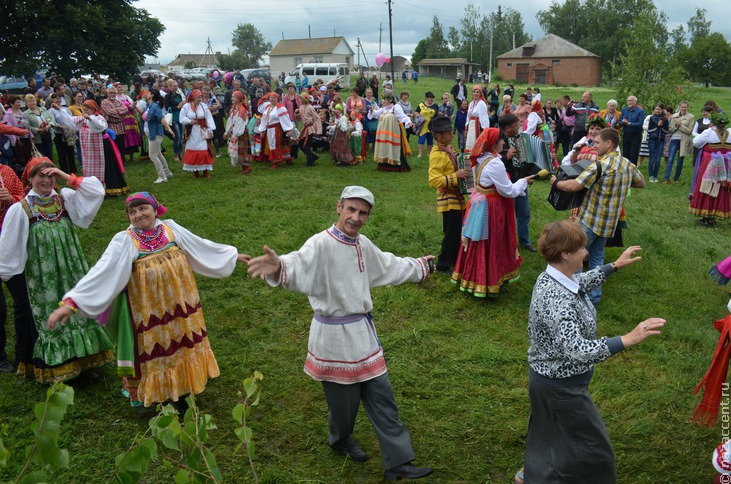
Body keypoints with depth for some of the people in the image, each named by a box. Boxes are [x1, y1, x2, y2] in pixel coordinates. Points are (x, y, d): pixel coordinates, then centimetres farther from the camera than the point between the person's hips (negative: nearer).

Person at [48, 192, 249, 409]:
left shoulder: (170, 228, -3)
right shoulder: (125, 241, -16)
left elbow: (200, 246, 9)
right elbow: (100, 272, -24)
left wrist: (233, 255, 18)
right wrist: (71, 302, -34)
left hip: (177, 304, 4)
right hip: (147, 311, -4)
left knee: (179, 344, 17)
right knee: (152, 350, 8)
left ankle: (181, 388, 39)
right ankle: (150, 394, 31)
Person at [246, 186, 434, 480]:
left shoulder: (363, 245, 5)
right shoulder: (321, 244, -20)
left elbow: (388, 266, 24)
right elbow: (299, 267, -40)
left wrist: (417, 267, 38)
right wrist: (278, 267, -63)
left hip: (363, 331, 7)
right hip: (334, 335, -7)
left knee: (381, 396, 10)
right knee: (344, 398, 10)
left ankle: (398, 463, 22)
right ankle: (341, 441, 43)